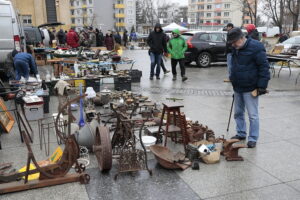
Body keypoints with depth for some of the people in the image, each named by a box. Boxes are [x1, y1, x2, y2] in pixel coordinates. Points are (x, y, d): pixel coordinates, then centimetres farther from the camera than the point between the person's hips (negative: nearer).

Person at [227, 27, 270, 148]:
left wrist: (262, 86, -18)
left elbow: (264, 67, -16)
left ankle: (253, 139, 9)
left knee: (253, 115, -1)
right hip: (237, 87, 8)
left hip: (250, 88, -8)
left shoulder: (256, 47, -16)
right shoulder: (235, 49, 9)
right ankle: (241, 134, 30)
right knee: (238, 113, 16)